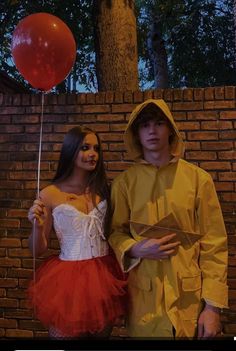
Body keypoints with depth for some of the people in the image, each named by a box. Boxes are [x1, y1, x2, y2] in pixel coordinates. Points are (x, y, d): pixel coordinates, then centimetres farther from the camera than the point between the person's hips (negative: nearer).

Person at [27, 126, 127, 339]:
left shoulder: (103, 189, 1)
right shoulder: (50, 194, -9)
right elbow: (37, 250, -4)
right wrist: (37, 225, -20)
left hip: (104, 274, 4)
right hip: (69, 276, -3)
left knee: (102, 333, 21)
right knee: (65, 333, 16)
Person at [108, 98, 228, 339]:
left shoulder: (198, 178, -4)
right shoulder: (124, 182, 0)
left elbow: (214, 244, -4)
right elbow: (115, 232, 8)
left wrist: (213, 305, -7)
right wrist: (136, 249, -13)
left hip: (189, 296, 0)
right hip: (142, 295, 1)